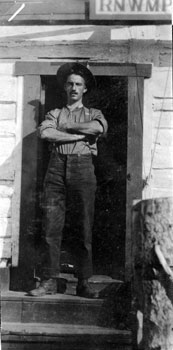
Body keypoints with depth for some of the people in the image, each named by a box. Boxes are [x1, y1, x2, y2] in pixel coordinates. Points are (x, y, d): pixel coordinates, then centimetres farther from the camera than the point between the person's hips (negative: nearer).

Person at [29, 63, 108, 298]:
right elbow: (44, 132, -4)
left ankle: (84, 283, -1)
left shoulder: (93, 114, 18)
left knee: (84, 228, -4)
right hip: (57, 167, 1)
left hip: (83, 168, -1)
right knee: (52, 226, -6)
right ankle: (50, 281, -3)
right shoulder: (54, 114, 20)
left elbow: (99, 127, -8)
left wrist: (67, 127, -1)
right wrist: (80, 135, -7)